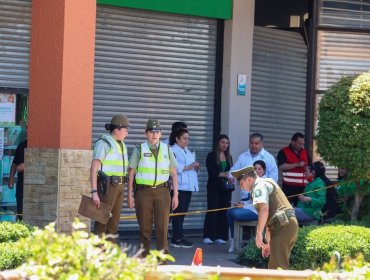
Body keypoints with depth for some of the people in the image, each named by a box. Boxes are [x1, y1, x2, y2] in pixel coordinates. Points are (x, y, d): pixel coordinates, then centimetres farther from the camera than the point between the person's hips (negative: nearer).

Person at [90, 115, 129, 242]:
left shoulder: (121, 144, 16)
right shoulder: (103, 143, -10)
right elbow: (94, 168, -17)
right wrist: (94, 192, -23)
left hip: (119, 185, 8)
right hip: (106, 185, -8)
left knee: (114, 222, 9)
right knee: (102, 222, -7)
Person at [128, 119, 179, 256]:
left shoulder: (167, 149, 11)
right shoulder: (139, 150, 5)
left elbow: (174, 173, 12)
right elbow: (131, 173, 4)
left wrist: (175, 194, 5)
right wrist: (130, 195, -1)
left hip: (162, 191, 1)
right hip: (143, 191, -1)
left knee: (162, 225, -7)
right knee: (144, 227, 2)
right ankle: (144, 256, 11)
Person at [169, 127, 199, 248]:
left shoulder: (188, 152, 23)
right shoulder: (172, 151, -7)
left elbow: (192, 167, 29)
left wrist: (196, 167, 7)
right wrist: (187, 167, -21)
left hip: (188, 185, 9)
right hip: (179, 186, -9)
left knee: (183, 212, 8)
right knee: (178, 212, -8)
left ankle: (178, 237, 12)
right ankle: (177, 239, -7)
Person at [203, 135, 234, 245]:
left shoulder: (229, 157, 17)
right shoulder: (211, 156, 0)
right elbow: (211, 172, -9)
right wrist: (224, 174, -17)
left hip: (226, 188, 5)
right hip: (214, 187, -5)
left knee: (224, 212, 0)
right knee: (212, 210, -8)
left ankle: (220, 236, 4)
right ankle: (208, 236, -6)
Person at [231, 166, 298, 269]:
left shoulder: (260, 186, -5)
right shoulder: (267, 183, 26)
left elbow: (264, 209, -23)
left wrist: (259, 233, -20)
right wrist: (267, 241, 32)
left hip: (282, 227, -10)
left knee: (278, 267, -10)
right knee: (274, 266, 16)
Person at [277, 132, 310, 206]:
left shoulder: (304, 152, 16)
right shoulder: (284, 152, -2)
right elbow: (281, 167, -15)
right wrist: (297, 164, -17)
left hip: (302, 186, 5)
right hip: (289, 186, -5)